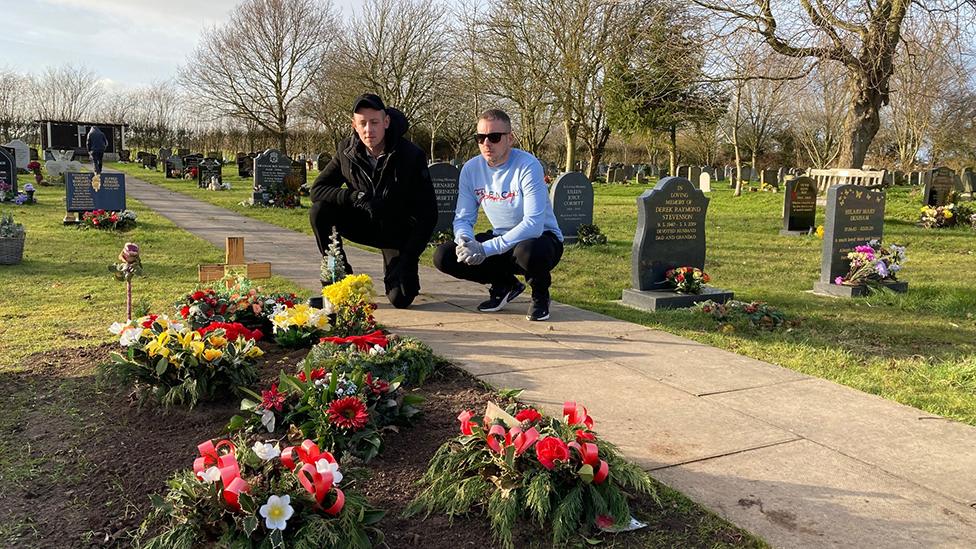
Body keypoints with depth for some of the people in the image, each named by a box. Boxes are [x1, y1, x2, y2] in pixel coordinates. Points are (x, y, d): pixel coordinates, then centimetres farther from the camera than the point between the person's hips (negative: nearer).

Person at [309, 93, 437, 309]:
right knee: (319, 211, -23)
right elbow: (317, 189, -8)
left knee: (400, 299, -20)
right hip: (364, 224, 3)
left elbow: (428, 213, -17)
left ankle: (398, 270, 18)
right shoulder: (347, 151, -8)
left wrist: (409, 258, -23)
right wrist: (355, 197, -27)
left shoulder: (412, 155, -19)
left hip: (399, 232, -3)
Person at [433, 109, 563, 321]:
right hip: (500, 239, 5)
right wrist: (465, 240, -27)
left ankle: (540, 295, -4)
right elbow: (463, 218, -1)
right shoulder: (471, 169, -5)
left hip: (541, 237, -5)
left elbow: (533, 225, -30)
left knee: (529, 251, -42)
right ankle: (505, 285, 11)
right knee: (443, 256, -13)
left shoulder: (528, 166, -22)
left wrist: (486, 248, -35)